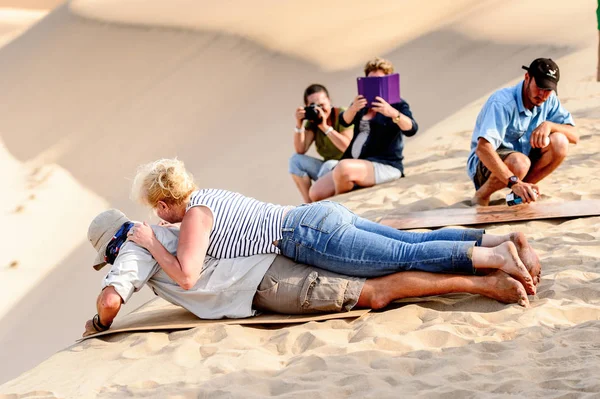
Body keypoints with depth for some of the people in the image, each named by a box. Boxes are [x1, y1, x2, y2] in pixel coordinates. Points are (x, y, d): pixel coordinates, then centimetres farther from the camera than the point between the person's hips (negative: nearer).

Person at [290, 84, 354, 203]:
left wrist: (325, 127, -28)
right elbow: (300, 151, -6)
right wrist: (299, 125, -17)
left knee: (329, 166, -34)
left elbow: (348, 147, -25)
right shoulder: (312, 121, 3)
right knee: (296, 160, -10)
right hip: (327, 169, 6)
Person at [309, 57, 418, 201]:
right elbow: (345, 121, 1)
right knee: (316, 193, -9)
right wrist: (353, 108, -22)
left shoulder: (397, 104, 1)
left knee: (343, 168, -34)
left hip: (385, 166, -6)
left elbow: (411, 129, -17)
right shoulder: (363, 102, 18)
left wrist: (392, 113, -35)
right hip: (356, 164, 6)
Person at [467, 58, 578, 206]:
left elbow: (574, 136, -2)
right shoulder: (502, 103, -27)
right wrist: (514, 182, -49)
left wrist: (548, 125, -24)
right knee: (519, 163, -39)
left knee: (559, 143, -17)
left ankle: (521, 193, -5)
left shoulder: (549, 100, -5)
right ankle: (481, 195, -11)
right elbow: (483, 148, -39)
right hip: (485, 164, -7)